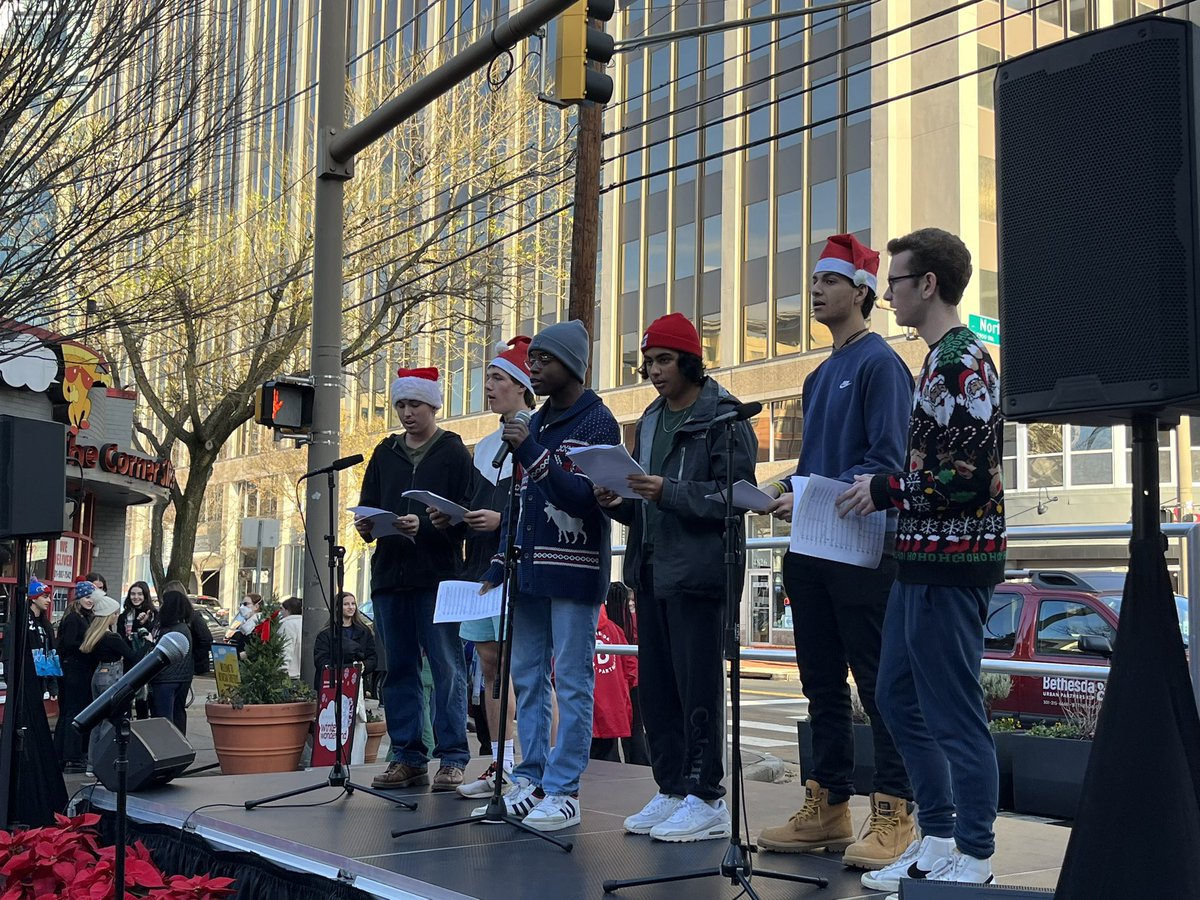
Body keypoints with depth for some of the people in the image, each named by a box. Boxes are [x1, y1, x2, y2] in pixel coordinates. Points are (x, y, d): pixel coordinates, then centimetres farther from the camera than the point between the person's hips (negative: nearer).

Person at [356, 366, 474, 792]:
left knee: (447, 669, -3)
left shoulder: (454, 453, 2)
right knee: (398, 669, 8)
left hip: (438, 576, -5)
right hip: (389, 576, 5)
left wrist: (424, 526, -20)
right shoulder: (385, 454, 17)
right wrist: (366, 526, -4)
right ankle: (407, 757, 15)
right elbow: (367, 508, 17)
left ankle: (452, 759, 2)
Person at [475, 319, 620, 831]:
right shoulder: (534, 424, 18)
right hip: (530, 570, 8)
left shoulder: (597, 423, -5)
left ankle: (563, 791, 1)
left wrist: (532, 454, -21)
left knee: (571, 683, -3)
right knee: (526, 678, 9)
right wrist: (500, 563, 14)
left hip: (575, 572, -8)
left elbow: (584, 499, -17)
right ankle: (530, 780, 17)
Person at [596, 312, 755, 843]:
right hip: (650, 569, 8)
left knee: (698, 685, -5)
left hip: (697, 571, -8)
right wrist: (619, 501, 1)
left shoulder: (723, 417, -6)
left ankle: (706, 799, 2)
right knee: (655, 685, 10)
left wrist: (669, 492, -22)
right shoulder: (650, 422, 19)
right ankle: (671, 790, 19)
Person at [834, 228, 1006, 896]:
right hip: (923, 563, 11)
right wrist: (882, 490, 12)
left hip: (953, 566, -10)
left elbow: (972, 476, -22)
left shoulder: (965, 363, -15)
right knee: (899, 699, 15)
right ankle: (938, 840, 25)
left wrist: (885, 491, -13)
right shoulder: (939, 361, 17)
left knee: (954, 714, -2)